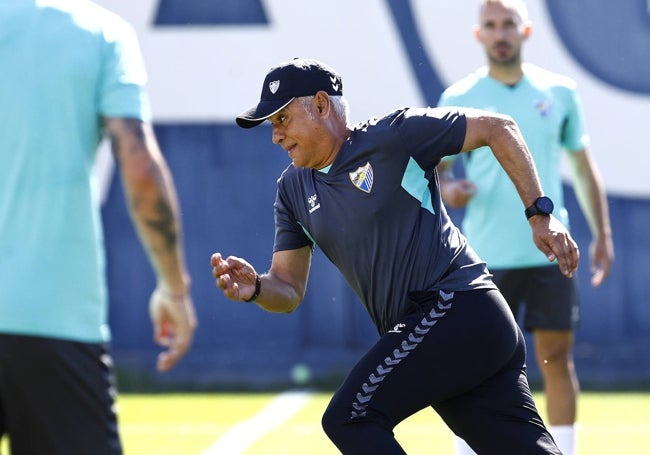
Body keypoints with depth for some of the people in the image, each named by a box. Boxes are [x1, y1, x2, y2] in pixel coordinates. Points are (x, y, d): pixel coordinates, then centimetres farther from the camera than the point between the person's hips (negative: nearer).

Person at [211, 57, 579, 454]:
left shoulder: (393, 135, -7)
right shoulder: (293, 190, 15)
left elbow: (498, 128, -4)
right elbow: (289, 290, 15)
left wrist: (540, 214, -8)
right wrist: (256, 288, -8)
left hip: (457, 307, -8)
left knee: (348, 420, -13)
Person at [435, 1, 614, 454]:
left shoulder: (560, 92, 4)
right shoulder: (458, 99, 0)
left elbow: (583, 165, 12)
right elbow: (436, 166, 6)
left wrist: (602, 234, 7)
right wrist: (446, 188, -18)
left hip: (551, 252, 1)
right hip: (487, 258, -1)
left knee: (557, 358, 0)